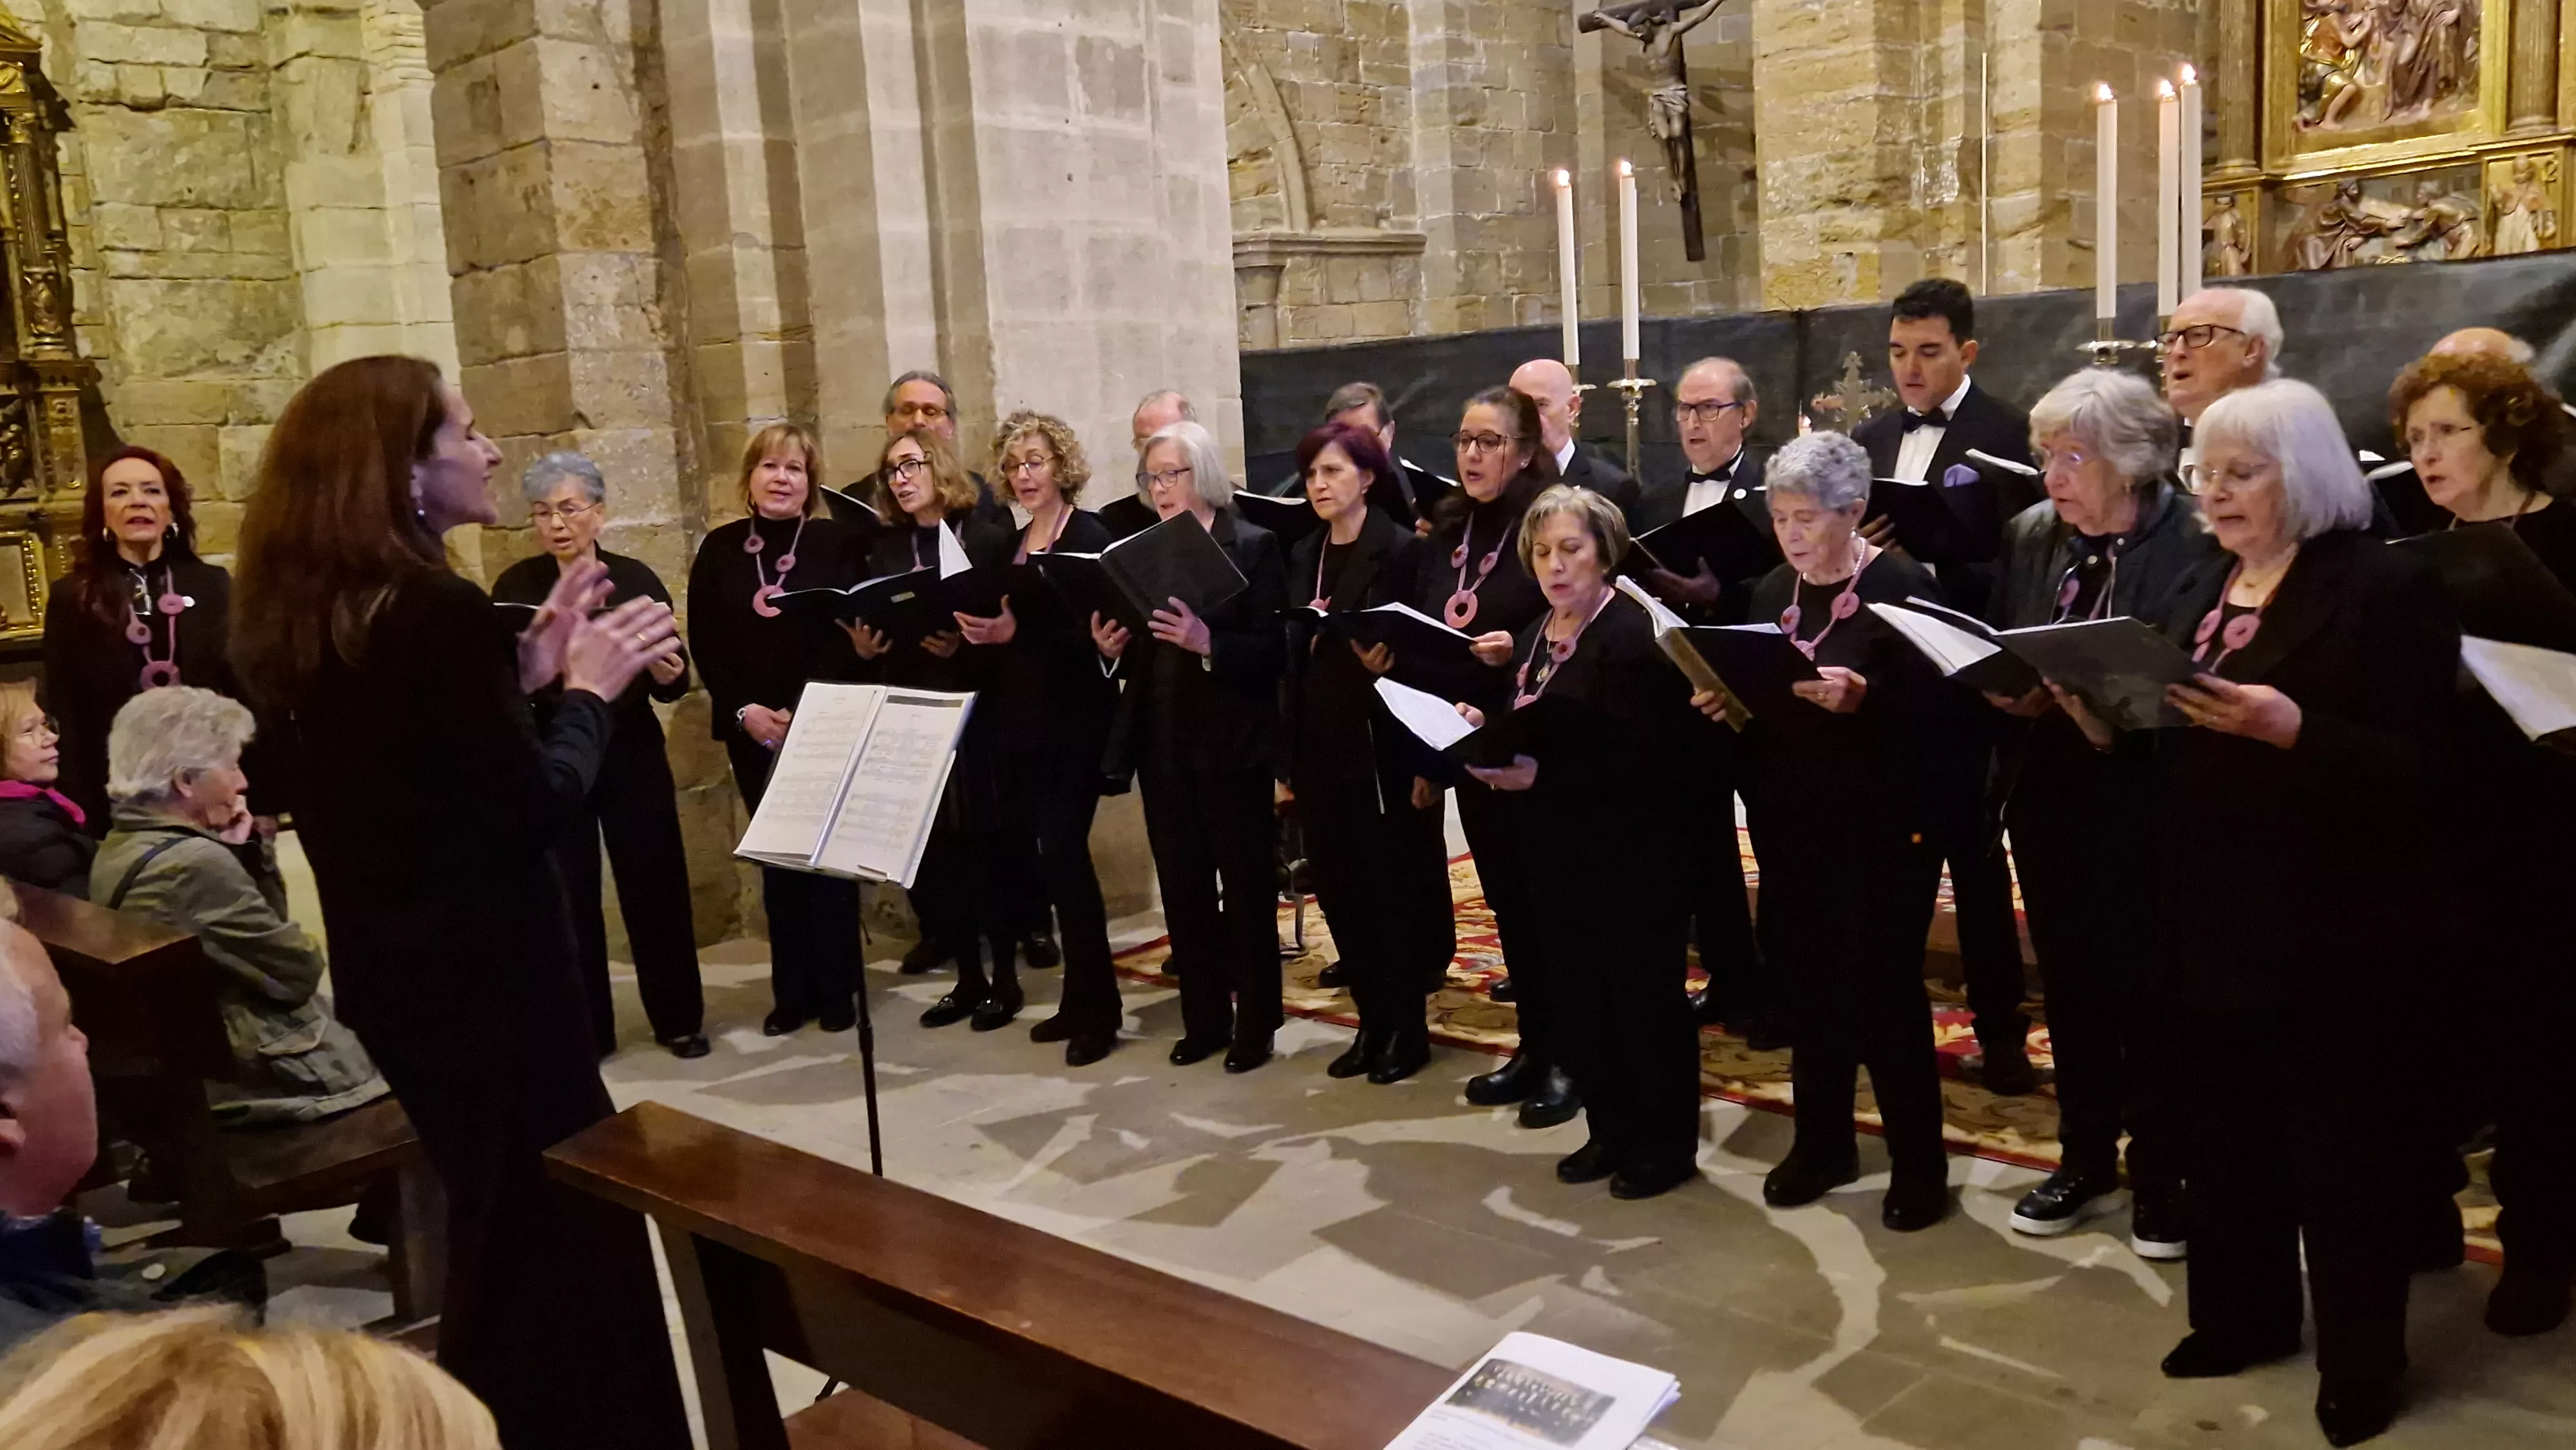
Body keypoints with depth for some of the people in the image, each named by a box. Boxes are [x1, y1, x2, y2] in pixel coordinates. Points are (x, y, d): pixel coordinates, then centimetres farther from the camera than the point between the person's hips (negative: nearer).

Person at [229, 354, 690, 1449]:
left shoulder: (308, 615, 5)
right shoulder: (442, 611, -22)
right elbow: (530, 809, -22)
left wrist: (524, 669, 7)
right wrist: (588, 688, -9)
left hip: (394, 972, 9)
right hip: (486, 977, -9)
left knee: (496, 1221, 24)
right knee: (563, 1225, 5)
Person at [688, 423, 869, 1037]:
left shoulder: (840, 542, -2)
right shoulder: (719, 548, 6)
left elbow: (851, 635, -9)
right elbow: (704, 643, 3)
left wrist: (801, 711, -17)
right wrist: (744, 709, -10)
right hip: (751, 728, 3)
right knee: (777, 859, 9)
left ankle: (837, 990, 11)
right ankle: (793, 992, 16)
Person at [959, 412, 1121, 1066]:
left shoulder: (1090, 536, -8)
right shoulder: (1011, 544, 14)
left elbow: (1094, 632, -18)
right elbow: (997, 622, 17)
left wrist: (1016, 632, -27)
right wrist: (978, 630, -3)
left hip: (1073, 722, -8)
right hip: (1018, 722, 8)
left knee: (1061, 851, -10)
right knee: (1026, 851, 9)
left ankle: (1096, 1009, 1)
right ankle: (1081, 997, 21)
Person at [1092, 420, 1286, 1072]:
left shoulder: (1253, 545, -5)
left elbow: (1274, 650, -13)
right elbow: (1138, 650, 13)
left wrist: (1207, 643, -27)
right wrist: (1112, 648, -7)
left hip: (1231, 742, -5)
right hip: (1162, 742, 5)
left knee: (1246, 884, 5)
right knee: (1182, 885, 11)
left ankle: (1255, 1024, 15)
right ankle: (1203, 1018, 22)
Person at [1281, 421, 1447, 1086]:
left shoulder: (1404, 548, -7)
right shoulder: (1304, 556, 12)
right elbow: (1295, 657, 12)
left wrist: (1426, 759, -16)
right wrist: (1291, 759, 10)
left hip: (1386, 745, -6)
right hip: (1322, 749, 6)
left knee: (1398, 887, 4)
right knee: (1339, 888, 9)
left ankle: (1408, 1025, 17)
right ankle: (1373, 1020, 22)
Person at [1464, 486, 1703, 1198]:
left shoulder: (1633, 633, -16)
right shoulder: (1535, 637, 11)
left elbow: (1646, 754, -23)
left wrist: (1543, 775, -26)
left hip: (1630, 850, -8)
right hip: (1560, 846, 8)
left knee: (1645, 994, 4)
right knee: (1572, 994, 13)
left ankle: (1667, 1144, 20)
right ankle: (1613, 1130, 29)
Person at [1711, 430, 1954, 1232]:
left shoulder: (1904, 585, -8)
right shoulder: (1773, 592, 11)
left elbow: (1931, 704, -16)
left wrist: (1861, 696, -31)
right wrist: (1723, 702, -6)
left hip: (1883, 822, -6)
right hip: (1791, 822, 6)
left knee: (1884, 985, -1)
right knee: (1810, 980, 11)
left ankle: (1918, 1161, 13)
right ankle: (1822, 1140, 26)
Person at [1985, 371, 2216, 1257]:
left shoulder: (2198, 542, -12)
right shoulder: (2029, 534, 5)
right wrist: (2006, 687, -11)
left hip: (2147, 797, -5)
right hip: (2051, 792, 5)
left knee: (2149, 991, 7)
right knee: (2070, 984, 15)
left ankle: (2161, 1177, 24)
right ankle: (2085, 1160, 31)